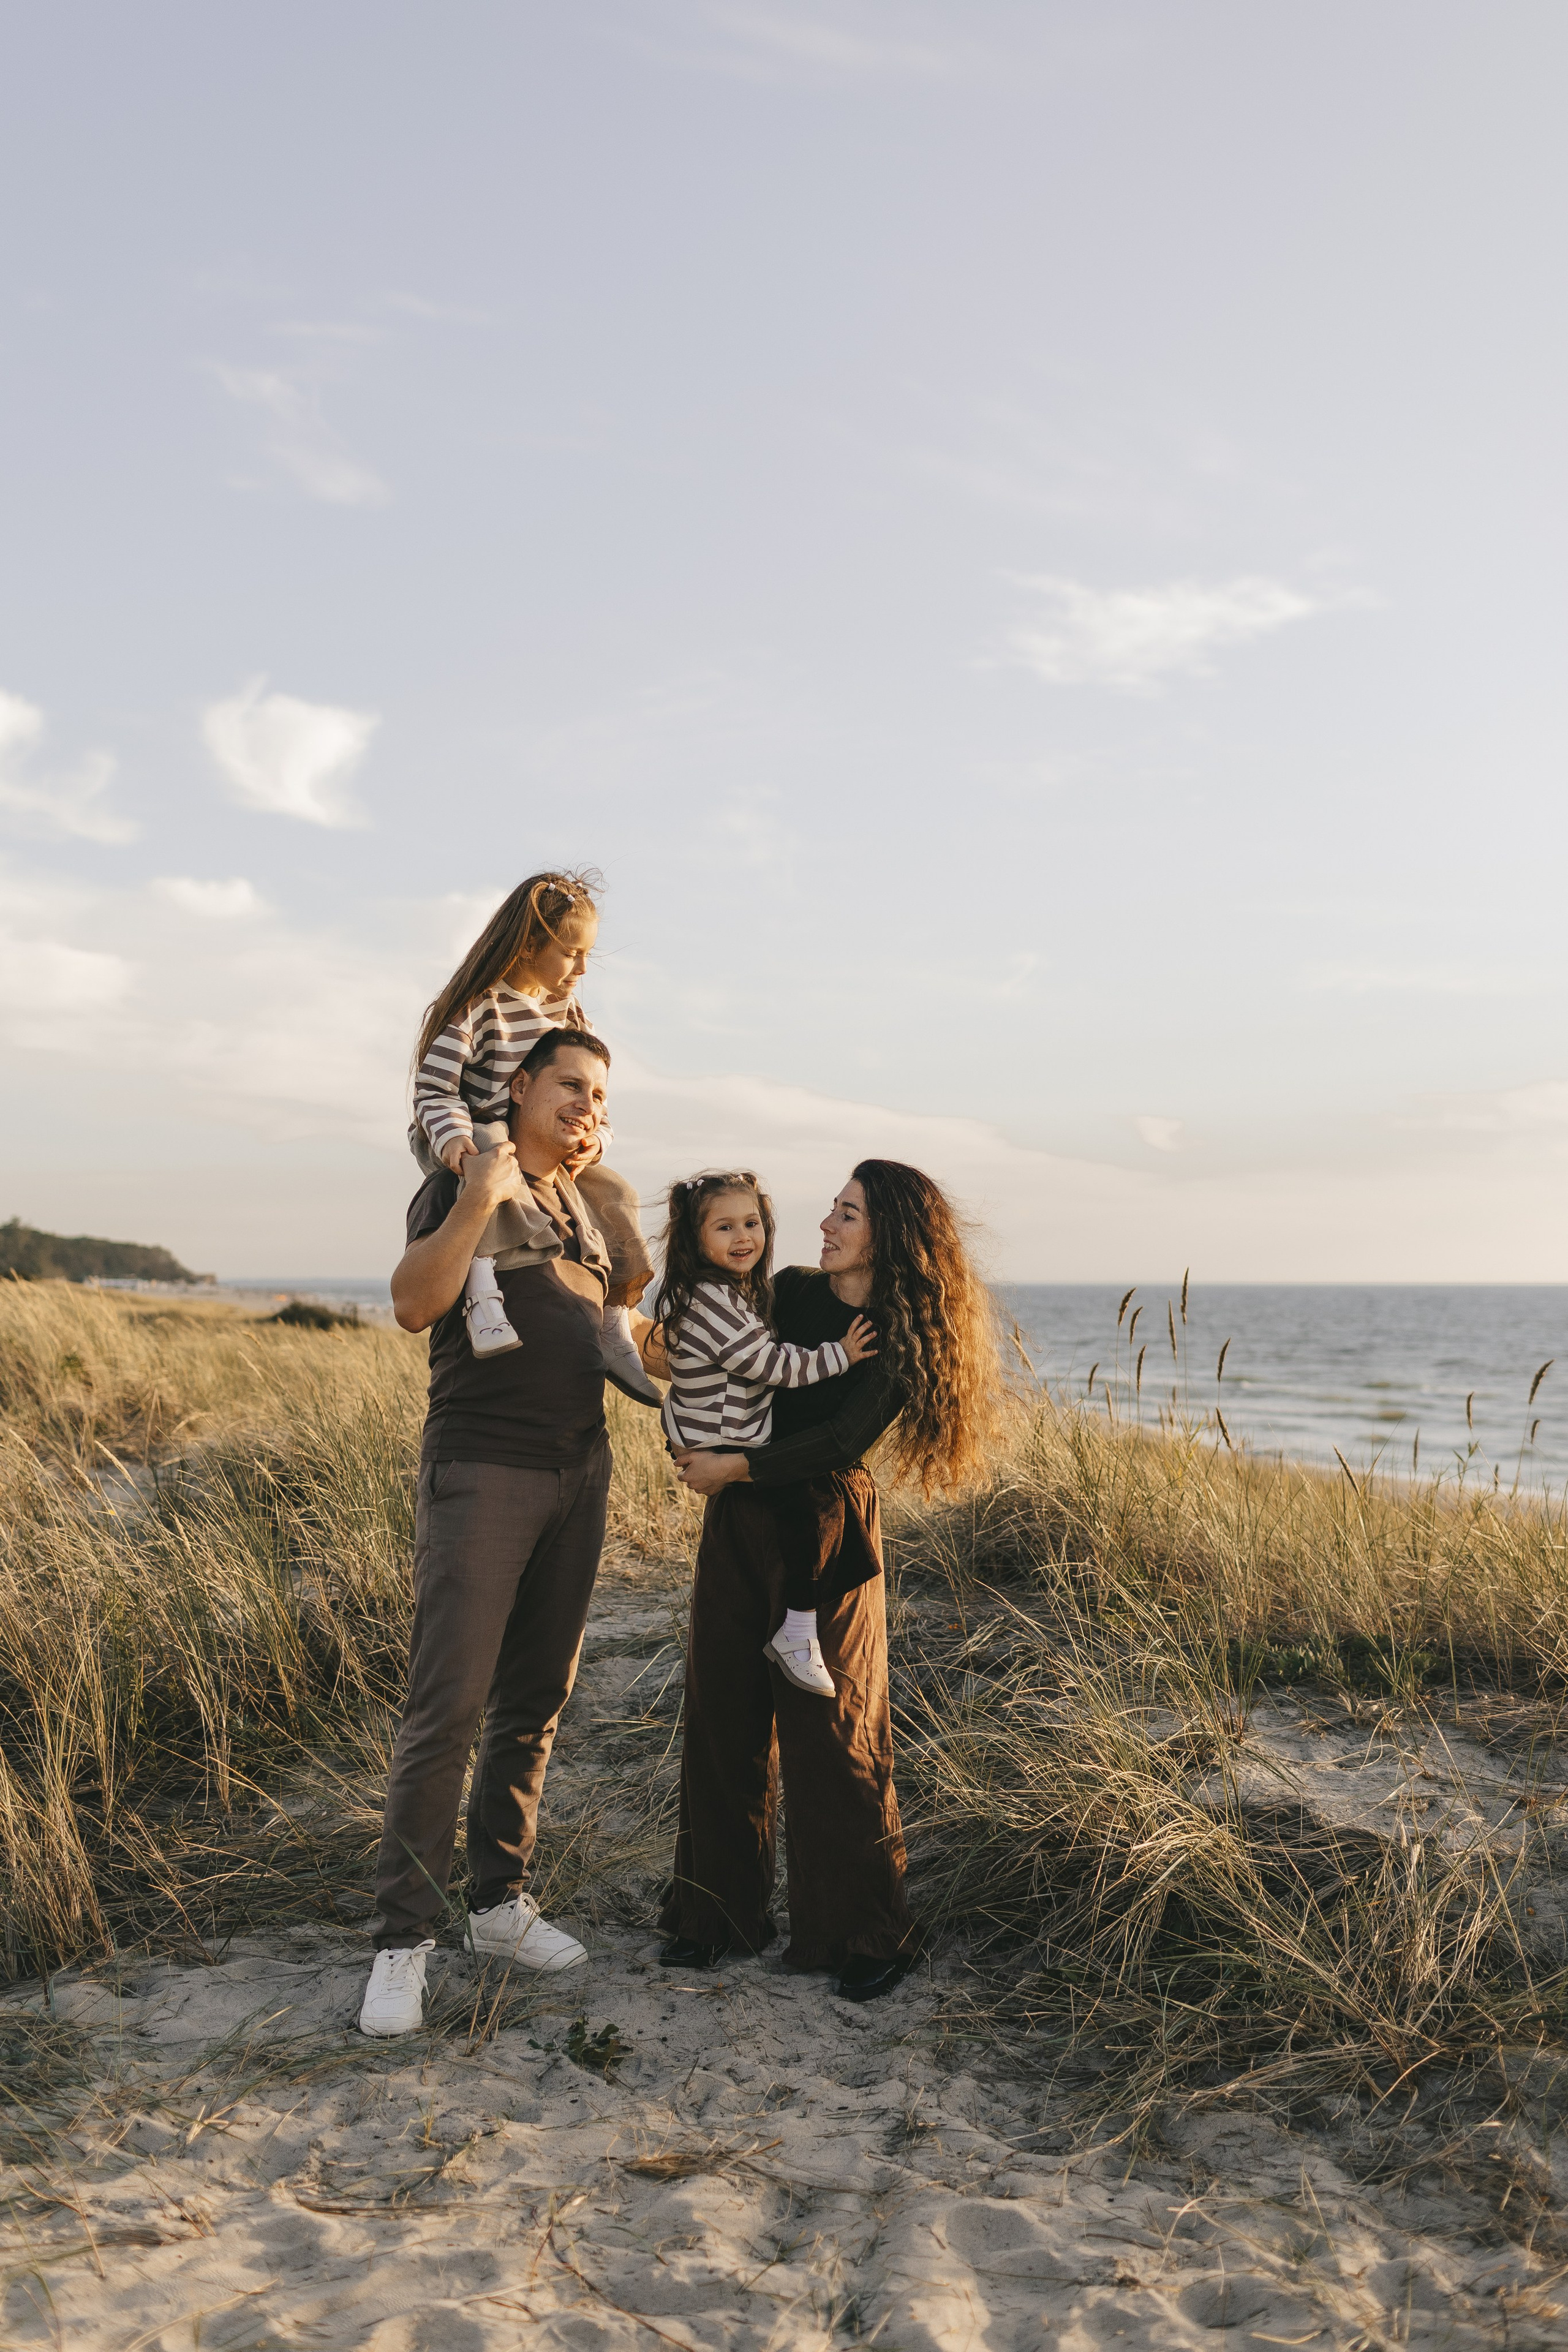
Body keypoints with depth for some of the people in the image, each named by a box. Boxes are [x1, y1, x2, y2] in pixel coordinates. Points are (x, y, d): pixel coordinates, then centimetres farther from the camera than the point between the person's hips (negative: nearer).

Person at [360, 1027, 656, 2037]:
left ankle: (501, 1898, 21)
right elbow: (414, 1303, -21)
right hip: (482, 1470, -7)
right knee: (448, 1704, -10)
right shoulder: (461, 1185, -5)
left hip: (578, 1471, 7)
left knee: (536, 1702, 10)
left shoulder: (584, 1204, 17)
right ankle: (405, 1937, -1)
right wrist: (476, 1200, -26)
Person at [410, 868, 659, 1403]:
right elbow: (434, 1089, -21)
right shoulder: (473, 1009, -18)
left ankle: (616, 1337, 0)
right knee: (495, 1163, -41)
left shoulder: (566, 1008, 5)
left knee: (615, 1195, -7)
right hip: (470, 1138, -7)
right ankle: (482, 1290, -47)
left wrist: (595, 1138, -14)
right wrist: (453, 1138, -41)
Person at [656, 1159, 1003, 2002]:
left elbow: (840, 1442, -16)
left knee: (829, 1730, -2)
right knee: (723, 1717, 8)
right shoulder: (790, 1290, 5)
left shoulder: (904, 1341, -7)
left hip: (826, 1531, -5)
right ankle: (718, 1910, 22)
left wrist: (734, 1467, -17)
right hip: (739, 1525, 5)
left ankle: (867, 1932, 12)